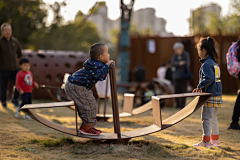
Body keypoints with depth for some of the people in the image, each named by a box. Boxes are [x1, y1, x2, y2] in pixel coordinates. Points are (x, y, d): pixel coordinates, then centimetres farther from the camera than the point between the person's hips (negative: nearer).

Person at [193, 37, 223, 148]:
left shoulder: (206, 64, -14)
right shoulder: (214, 63, 14)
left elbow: (208, 79, -24)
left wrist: (200, 87, -13)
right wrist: (202, 88, 15)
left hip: (210, 96, -9)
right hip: (217, 95, 9)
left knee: (206, 118, -2)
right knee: (213, 118, 16)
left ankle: (206, 142, 3)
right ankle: (215, 140, 23)